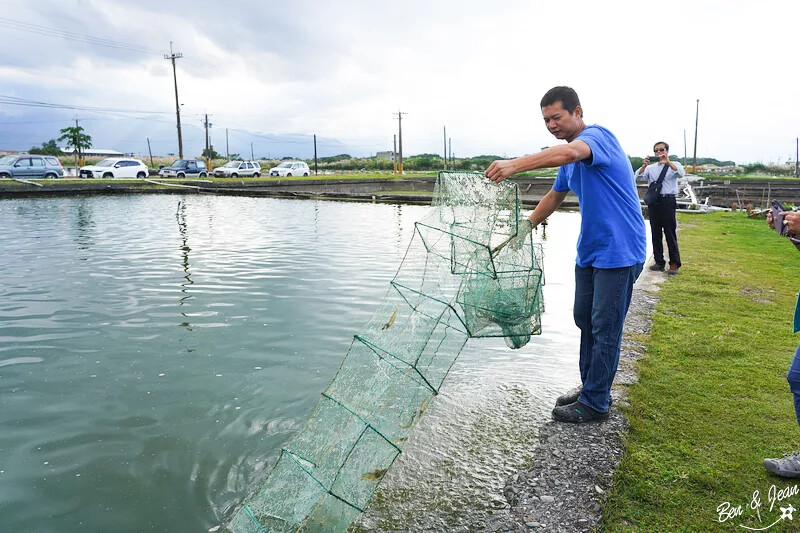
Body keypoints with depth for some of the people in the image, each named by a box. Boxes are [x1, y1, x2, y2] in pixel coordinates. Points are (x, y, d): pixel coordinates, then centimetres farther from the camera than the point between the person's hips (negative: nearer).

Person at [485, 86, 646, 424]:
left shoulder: (597, 136, -16)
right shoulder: (570, 162, 14)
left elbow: (570, 152, -40)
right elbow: (555, 196, 27)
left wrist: (514, 165, -51)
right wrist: (527, 224, 17)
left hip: (618, 251, -9)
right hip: (590, 250, 9)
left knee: (605, 328, -2)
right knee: (585, 319, 14)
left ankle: (595, 404, 8)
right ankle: (590, 387, 28)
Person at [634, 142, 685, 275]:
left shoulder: (674, 165, 8)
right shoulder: (650, 168, 14)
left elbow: (681, 173, -14)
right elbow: (638, 177, -1)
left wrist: (668, 162, -27)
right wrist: (644, 165, -18)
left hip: (668, 201, -3)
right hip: (653, 202, 4)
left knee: (670, 233, -2)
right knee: (655, 233, 6)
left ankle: (674, 263, 4)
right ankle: (659, 262, 15)